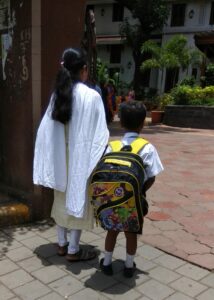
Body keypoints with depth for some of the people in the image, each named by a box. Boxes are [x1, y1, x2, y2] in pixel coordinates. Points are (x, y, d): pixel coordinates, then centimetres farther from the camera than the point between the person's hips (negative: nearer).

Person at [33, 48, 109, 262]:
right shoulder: (91, 96, -16)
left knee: (62, 200, 18)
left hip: (60, 158, 6)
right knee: (78, 201, 8)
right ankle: (73, 250, 19)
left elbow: (46, 129, 3)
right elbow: (98, 134, -15)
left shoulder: (57, 94, 1)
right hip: (81, 158, -5)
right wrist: (99, 162, -5)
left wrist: (53, 159, 9)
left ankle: (62, 244, 31)